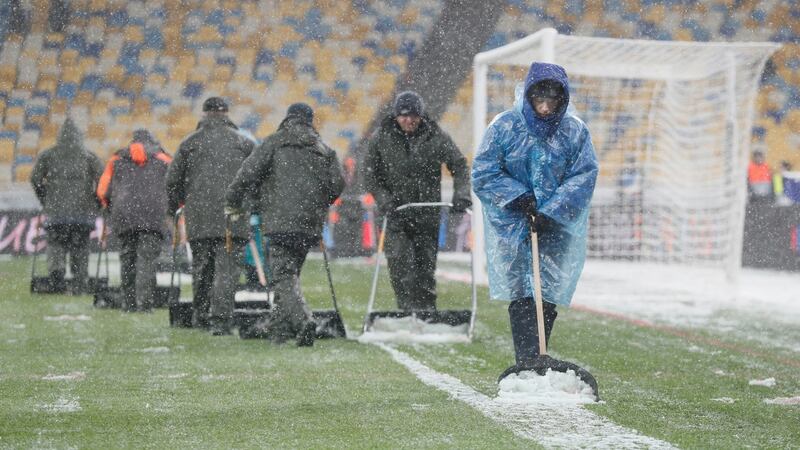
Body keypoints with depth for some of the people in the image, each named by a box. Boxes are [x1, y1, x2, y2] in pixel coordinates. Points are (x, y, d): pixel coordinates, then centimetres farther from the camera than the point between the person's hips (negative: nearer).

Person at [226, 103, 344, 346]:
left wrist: (233, 202, 8)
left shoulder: (275, 142, 4)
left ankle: (303, 320, -29)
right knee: (291, 271, 18)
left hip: (281, 221, -5)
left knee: (284, 275, -8)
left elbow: (249, 171, -3)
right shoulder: (324, 150, 16)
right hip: (310, 225, 5)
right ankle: (279, 327, 21)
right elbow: (337, 183, 8)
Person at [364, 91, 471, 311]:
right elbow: (370, 173, 2)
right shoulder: (381, 138, -1)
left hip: (428, 212, 1)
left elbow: (459, 165, 4)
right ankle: (408, 309, -17)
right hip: (396, 212, -1)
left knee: (426, 264, 7)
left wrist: (461, 194, -11)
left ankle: (427, 311, 19)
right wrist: (384, 199, -11)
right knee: (399, 262, -16)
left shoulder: (436, 137, -2)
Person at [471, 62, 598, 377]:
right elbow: (484, 174, -2)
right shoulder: (504, 127, -4)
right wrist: (519, 198, -14)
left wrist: (550, 213, -15)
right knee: (522, 294, -9)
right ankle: (526, 364, -11)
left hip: (557, 226, 1)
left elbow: (584, 177, -5)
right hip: (512, 223, -1)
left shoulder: (575, 131, -1)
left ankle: (535, 360, 12)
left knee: (549, 295, -1)